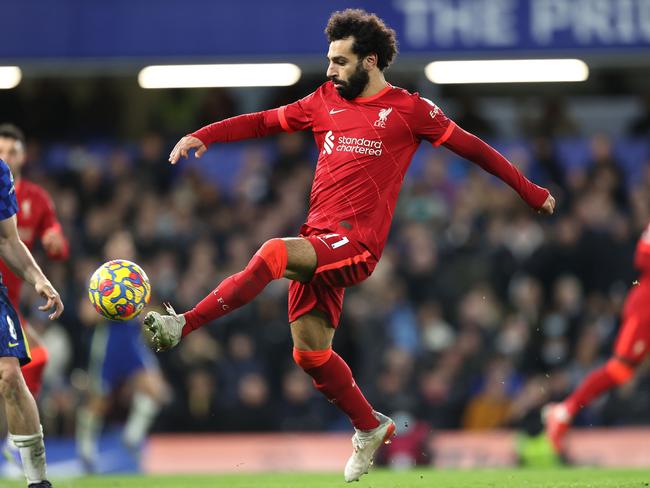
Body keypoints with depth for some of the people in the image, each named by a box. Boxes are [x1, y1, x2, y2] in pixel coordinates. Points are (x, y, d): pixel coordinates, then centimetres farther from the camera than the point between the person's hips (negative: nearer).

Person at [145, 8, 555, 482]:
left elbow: (470, 146, 8)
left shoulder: (409, 109, 1)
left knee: (273, 254, -30)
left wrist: (529, 191, 12)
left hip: (357, 243, -6)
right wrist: (203, 137, 6)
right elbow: (265, 122, 19)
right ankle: (370, 428, 25)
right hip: (318, 242, 6)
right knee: (310, 351, 6)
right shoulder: (326, 101, 15)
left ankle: (184, 325, -30)